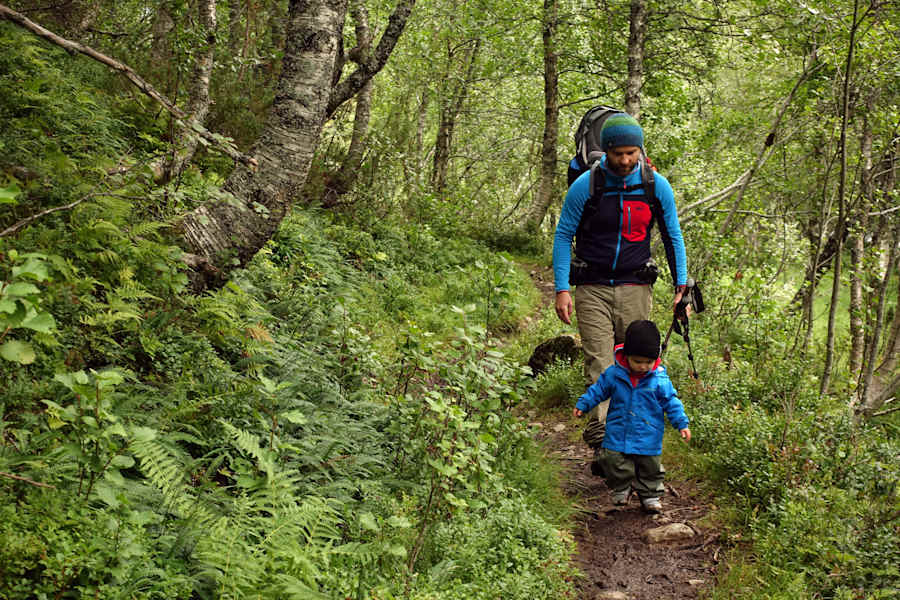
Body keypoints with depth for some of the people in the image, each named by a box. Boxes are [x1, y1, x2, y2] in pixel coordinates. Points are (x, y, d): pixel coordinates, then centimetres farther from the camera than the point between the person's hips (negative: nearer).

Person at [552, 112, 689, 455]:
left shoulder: (657, 186, -1)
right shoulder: (585, 186, -7)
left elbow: (673, 237, 10)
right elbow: (563, 236, 0)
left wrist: (681, 285, 6)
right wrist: (562, 289, -6)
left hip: (635, 288, 2)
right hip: (593, 288, -2)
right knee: (599, 363, -11)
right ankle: (601, 437, -17)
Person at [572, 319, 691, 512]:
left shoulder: (660, 380, -9)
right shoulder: (614, 374, -7)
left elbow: (671, 402, -1)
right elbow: (598, 390, 7)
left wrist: (682, 424, -5)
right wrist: (582, 405, 6)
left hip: (648, 437, -1)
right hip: (618, 433, 1)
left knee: (649, 467, 7)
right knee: (613, 462, -1)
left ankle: (650, 495, 27)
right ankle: (621, 489, 23)